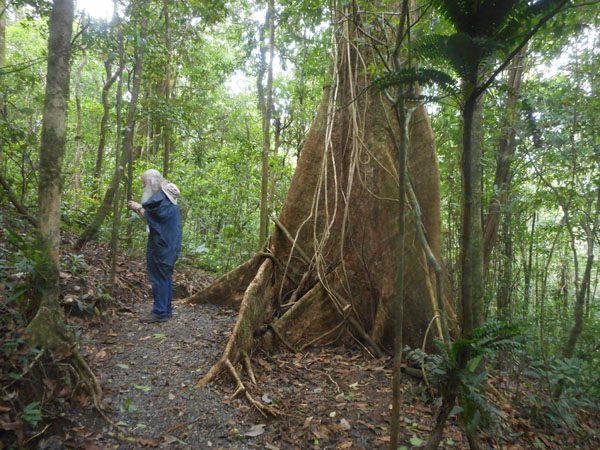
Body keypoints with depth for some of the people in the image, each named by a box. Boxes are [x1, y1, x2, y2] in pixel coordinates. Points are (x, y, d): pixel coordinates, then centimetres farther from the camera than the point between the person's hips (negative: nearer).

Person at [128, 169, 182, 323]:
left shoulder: (159, 197, -17)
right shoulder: (165, 195, 14)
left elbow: (151, 218, -13)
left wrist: (139, 208, 0)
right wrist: (139, 208, 12)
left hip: (161, 244, -10)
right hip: (169, 242, 10)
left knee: (158, 277, -3)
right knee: (166, 275, 16)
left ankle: (159, 312, 5)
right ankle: (167, 309, 25)